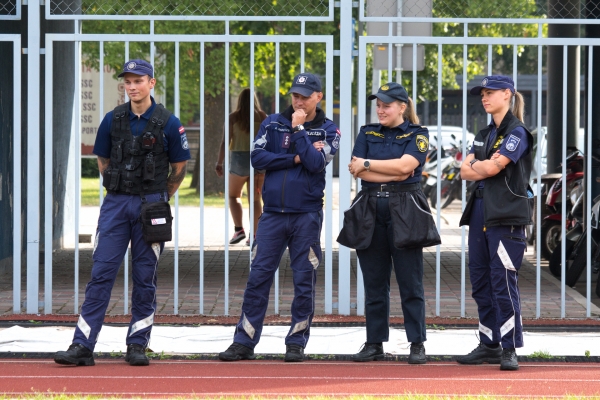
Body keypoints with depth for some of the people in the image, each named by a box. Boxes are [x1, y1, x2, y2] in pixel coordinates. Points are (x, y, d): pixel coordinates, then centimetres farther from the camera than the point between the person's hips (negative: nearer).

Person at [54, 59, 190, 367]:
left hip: (150, 206, -2)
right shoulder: (113, 120, 3)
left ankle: (137, 345, 12)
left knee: (145, 278, 3)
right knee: (101, 274, -4)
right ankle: (82, 346, -7)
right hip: (115, 204, 2)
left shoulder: (168, 123, -3)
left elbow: (179, 168, 7)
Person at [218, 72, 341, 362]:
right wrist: (295, 158, -9)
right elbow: (257, 158, -4)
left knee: (304, 281, 1)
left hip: (307, 215, -1)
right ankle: (244, 343, 1)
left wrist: (298, 130, -11)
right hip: (272, 213, 1)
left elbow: (316, 163, -13)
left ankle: (296, 343, 9)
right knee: (258, 278, -2)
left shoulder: (328, 130, 4)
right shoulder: (272, 123, 8)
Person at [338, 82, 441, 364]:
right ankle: (374, 344, 11)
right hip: (370, 211, 4)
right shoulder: (367, 133, 13)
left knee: (410, 283, -3)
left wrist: (368, 164, -6)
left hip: (404, 213, -3)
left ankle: (417, 344, 1)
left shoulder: (417, 135, 3)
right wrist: (393, 173, -10)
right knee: (374, 283, 6)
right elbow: (357, 169, -2)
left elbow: (405, 165, -14)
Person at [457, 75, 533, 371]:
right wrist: (485, 167, -8)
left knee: (503, 282, -11)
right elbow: (465, 171, 9)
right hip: (480, 211, 8)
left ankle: (510, 349, -7)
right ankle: (489, 346, 16)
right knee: (480, 281, 9)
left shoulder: (517, 133, -6)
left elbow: (493, 166, -15)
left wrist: (476, 164, 3)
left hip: (507, 215, -8)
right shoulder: (484, 135, 19)